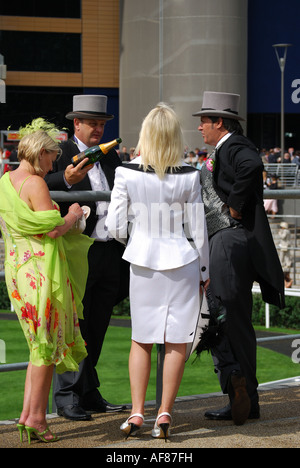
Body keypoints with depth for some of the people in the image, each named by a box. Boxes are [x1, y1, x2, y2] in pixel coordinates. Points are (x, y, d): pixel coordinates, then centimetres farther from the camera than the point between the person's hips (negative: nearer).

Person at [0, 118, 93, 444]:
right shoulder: (35, 184, -16)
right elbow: (53, 229, -20)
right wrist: (73, 216, 0)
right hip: (42, 267, -8)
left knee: (41, 342, 15)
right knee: (47, 344, 0)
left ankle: (28, 414, 10)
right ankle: (36, 417, 2)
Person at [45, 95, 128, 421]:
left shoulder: (110, 156, 18)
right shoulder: (61, 153, -3)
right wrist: (66, 180, -32)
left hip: (110, 252, 7)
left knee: (97, 327, 11)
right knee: (75, 327, -4)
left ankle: (89, 395, 19)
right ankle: (68, 397, 2)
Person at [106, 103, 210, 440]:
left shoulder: (127, 174, -9)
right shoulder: (188, 176, -10)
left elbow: (115, 227, -6)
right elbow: (198, 229, -3)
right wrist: (204, 270, 10)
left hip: (142, 260, 1)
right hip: (181, 261, -1)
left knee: (141, 339, 13)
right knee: (176, 342, 7)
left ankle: (136, 412, 7)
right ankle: (164, 414, 6)